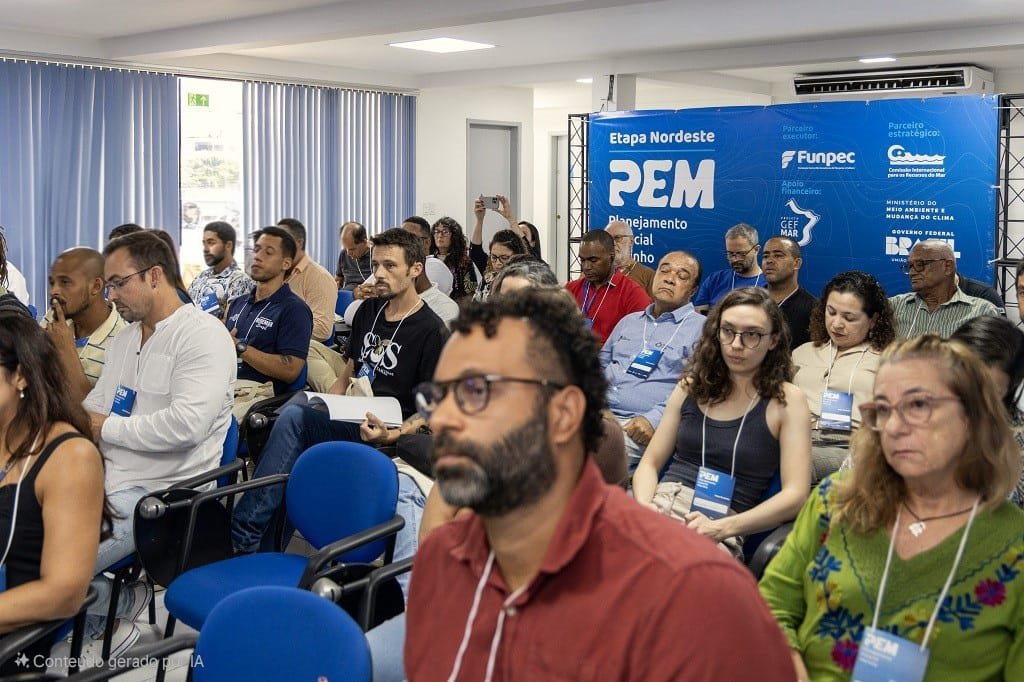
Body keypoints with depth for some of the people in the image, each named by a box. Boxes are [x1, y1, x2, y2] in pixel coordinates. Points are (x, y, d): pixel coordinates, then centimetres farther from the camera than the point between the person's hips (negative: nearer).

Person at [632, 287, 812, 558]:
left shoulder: (786, 400, 6)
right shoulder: (692, 386, 17)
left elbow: (795, 495, -2)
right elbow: (650, 463, 18)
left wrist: (721, 528, -14)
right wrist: (643, 505, -6)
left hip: (722, 528, -3)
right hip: (661, 503, 4)